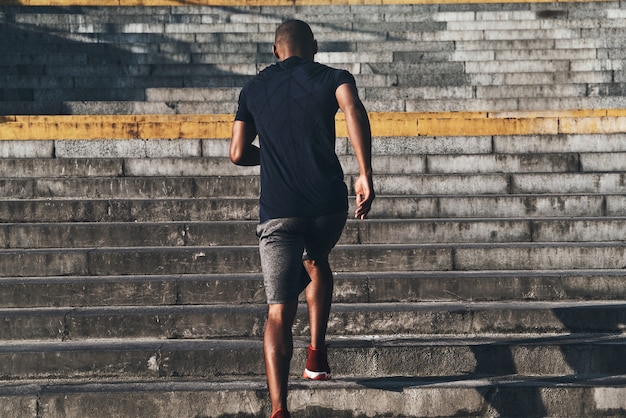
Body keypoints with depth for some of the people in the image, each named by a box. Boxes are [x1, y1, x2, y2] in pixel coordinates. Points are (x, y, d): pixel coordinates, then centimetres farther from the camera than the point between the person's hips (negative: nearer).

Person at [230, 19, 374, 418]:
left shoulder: (254, 89, 15)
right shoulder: (332, 77, 8)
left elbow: (238, 153, 12)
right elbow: (354, 110, -15)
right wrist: (366, 176, -19)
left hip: (278, 209, 0)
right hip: (329, 202, 0)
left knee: (280, 312, -4)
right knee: (317, 262, 33)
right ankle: (317, 354, 25)